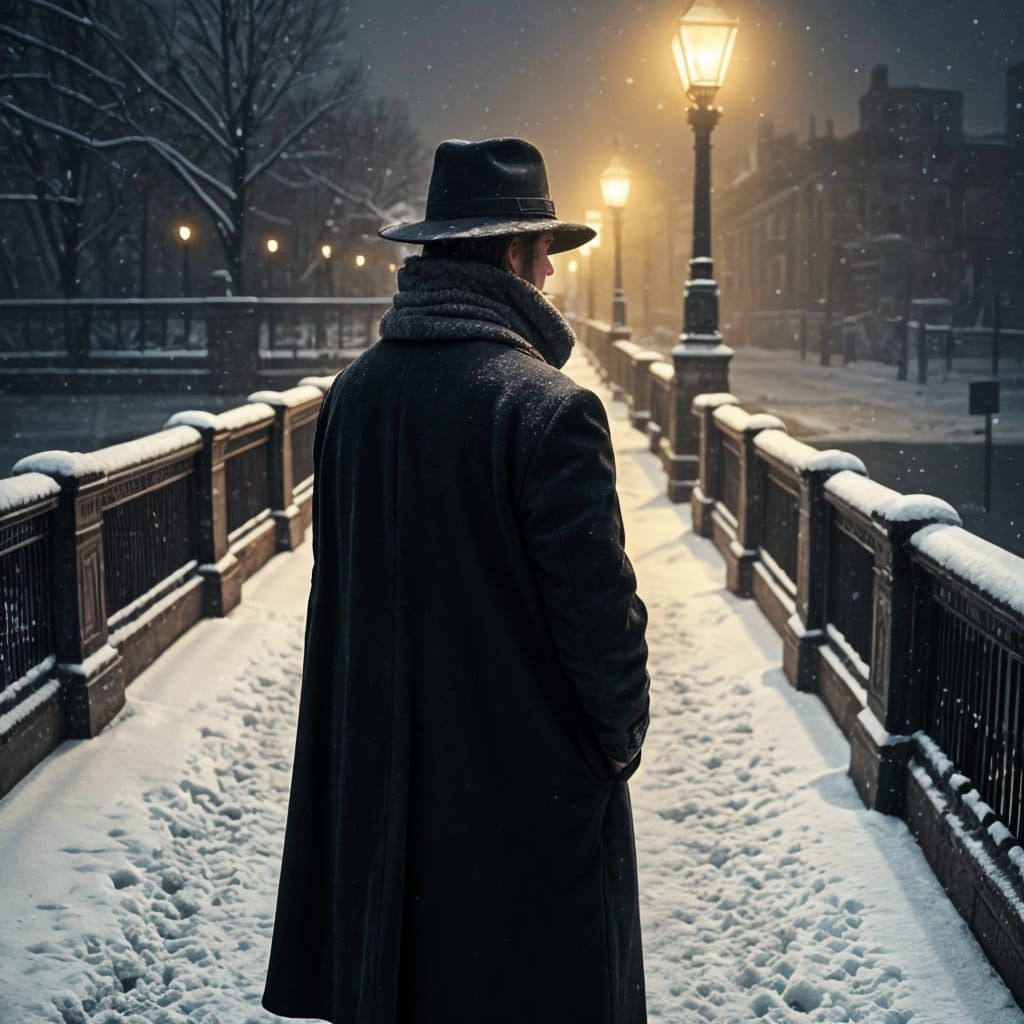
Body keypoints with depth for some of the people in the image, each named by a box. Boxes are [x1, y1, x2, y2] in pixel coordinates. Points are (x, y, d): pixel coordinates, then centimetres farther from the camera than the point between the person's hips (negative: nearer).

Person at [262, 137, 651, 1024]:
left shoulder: (354, 392, -1)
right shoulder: (549, 408, -21)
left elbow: (339, 579, 7)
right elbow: (599, 608, -19)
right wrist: (621, 735, -2)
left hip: (379, 767, 6)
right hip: (526, 780, -6)